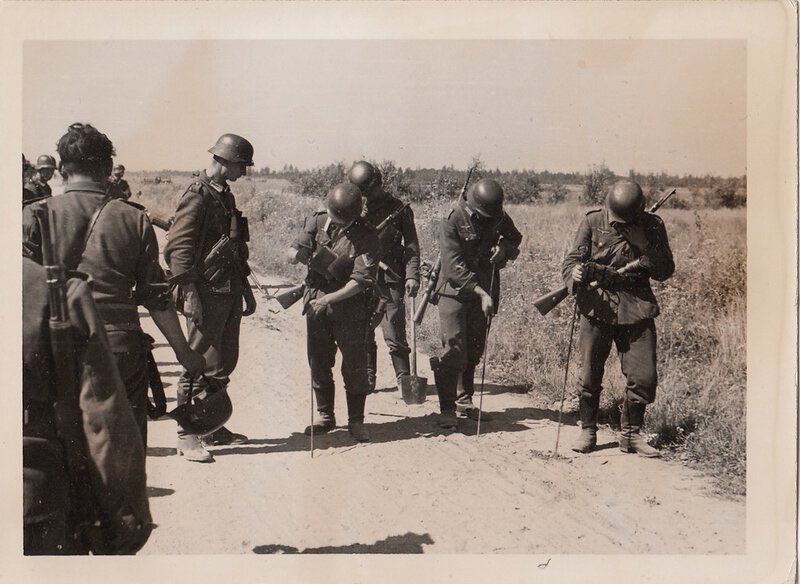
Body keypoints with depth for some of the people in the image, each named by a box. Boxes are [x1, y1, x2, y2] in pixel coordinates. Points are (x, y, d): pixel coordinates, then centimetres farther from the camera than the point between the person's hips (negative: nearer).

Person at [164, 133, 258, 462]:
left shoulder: (225, 195, 17)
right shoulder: (197, 195, -11)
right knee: (201, 366, -5)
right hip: (206, 293, -9)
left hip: (229, 292, 9)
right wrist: (190, 294, -22)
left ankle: (214, 428, 24)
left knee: (224, 364, 14)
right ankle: (187, 436, 3)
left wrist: (245, 288, 24)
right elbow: (178, 247, -17)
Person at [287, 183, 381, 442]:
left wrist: (328, 299, -24)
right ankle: (325, 416, 25)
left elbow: (360, 281, -18)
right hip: (316, 302, 4)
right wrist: (300, 254, -27)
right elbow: (292, 252, -4)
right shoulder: (317, 222, 1)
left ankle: (356, 420, 14)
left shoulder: (366, 238, -13)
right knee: (318, 362, 10)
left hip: (350, 307, -4)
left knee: (355, 365, 1)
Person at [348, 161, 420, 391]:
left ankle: (404, 378, 3)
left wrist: (412, 276, -10)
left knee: (394, 334, -6)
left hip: (390, 280, -3)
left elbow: (411, 246, 0)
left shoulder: (399, 209, 2)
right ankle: (367, 378, 18)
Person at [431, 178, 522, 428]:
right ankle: (447, 408, -6)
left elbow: (515, 239, 19)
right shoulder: (452, 222, -16)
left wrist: (504, 248, -6)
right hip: (455, 292, -5)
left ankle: (465, 401, 25)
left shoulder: (499, 218, 0)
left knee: (474, 350, 11)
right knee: (454, 349, -11)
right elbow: (455, 266, -20)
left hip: (485, 291, 5)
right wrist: (481, 293, -26)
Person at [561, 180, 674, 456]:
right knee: (590, 374, 1)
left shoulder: (652, 226, 3)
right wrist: (575, 275, -27)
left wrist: (644, 246, -15)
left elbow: (664, 272, 1)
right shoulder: (592, 222, -1)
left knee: (643, 376, -2)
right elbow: (570, 260, -4)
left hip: (637, 310, 1)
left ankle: (630, 434, 17)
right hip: (598, 306, -1)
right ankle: (588, 431, 20)